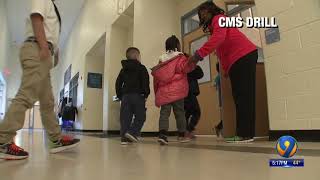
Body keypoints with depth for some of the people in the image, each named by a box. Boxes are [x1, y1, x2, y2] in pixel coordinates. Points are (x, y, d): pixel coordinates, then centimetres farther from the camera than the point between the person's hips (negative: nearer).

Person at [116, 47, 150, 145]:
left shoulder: (123, 70, 17)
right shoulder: (141, 68, 0)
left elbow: (118, 83, 15)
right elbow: (145, 82, -10)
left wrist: (120, 95, 18)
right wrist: (146, 94, -3)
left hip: (125, 95, 5)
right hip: (138, 95, -5)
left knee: (125, 117, 5)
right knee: (140, 116, 1)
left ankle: (124, 137, 2)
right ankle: (132, 132, -15)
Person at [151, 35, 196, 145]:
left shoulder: (162, 60, 18)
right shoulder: (180, 58, 2)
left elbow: (156, 76, 19)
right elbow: (187, 67, -17)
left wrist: (156, 91, 25)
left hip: (163, 91, 4)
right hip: (176, 91, -4)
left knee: (164, 113, -1)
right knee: (179, 112, 6)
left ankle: (162, 134, -18)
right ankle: (182, 135, 15)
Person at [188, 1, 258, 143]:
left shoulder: (219, 18, 3)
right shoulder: (214, 26, 28)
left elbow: (219, 37, -19)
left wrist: (199, 54, -27)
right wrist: (226, 70, 6)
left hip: (244, 56, -9)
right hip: (235, 61, 9)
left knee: (244, 95, -13)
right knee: (239, 96, 4)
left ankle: (245, 134, -13)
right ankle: (243, 133, 6)